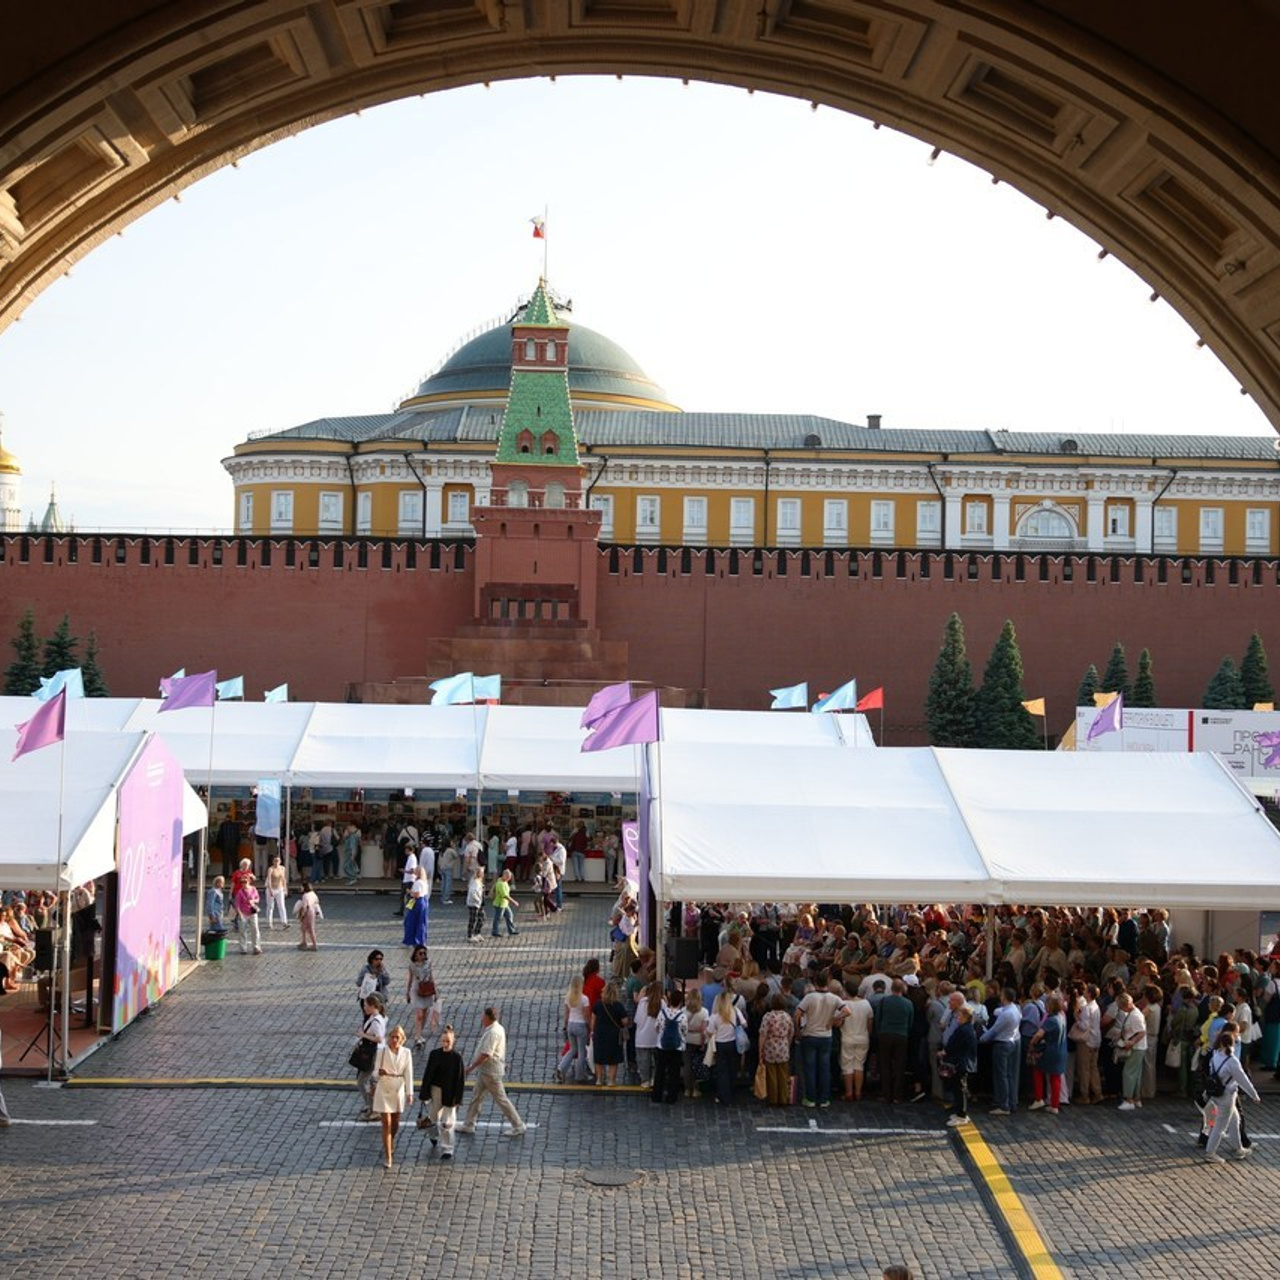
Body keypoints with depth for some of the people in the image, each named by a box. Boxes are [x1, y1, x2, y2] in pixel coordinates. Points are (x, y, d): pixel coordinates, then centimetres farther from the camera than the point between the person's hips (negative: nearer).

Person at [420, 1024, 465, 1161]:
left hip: (450, 1094, -3)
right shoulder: (434, 1054, -5)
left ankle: (447, 1150, 9)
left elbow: (461, 1080, -7)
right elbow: (427, 1074, 0)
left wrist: (457, 1099, -9)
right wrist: (424, 1094, 0)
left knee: (447, 1123, -1)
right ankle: (433, 1134, 49)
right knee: (433, 1117, 18)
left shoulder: (457, 1057, -11)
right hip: (435, 1091, 3)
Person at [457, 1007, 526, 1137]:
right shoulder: (497, 1028, 8)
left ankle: (518, 1126, 5)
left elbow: (485, 1055, -27)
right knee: (476, 1096, 16)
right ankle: (469, 1125, 25)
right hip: (485, 1071, 10)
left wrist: (470, 1067, -20)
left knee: (500, 1099, -3)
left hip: (491, 1072, -10)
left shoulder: (493, 1033, -24)